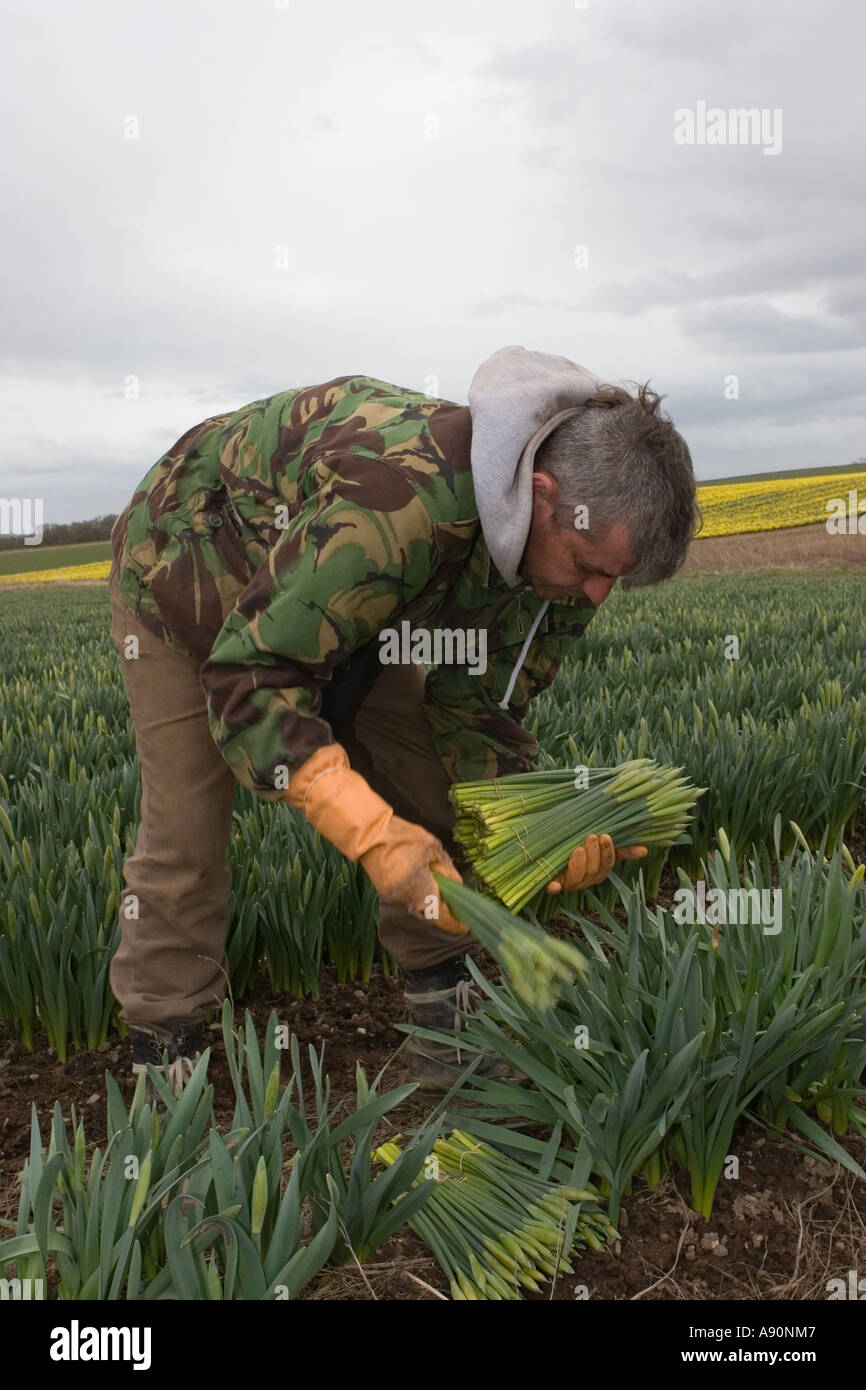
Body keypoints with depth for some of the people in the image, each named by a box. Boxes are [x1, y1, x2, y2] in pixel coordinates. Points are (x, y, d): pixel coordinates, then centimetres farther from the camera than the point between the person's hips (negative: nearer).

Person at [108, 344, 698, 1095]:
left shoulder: (565, 549, -19)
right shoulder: (404, 497, -46)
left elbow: (477, 713, -11)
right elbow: (247, 673, -40)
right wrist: (375, 836, -47)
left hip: (348, 588, 6)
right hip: (189, 565, -6)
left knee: (426, 798, -2)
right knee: (186, 830, -6)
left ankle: (448, 1031, 15)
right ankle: (163, 1057, 16)